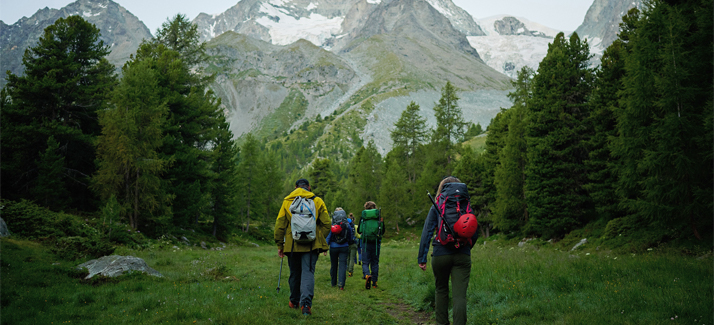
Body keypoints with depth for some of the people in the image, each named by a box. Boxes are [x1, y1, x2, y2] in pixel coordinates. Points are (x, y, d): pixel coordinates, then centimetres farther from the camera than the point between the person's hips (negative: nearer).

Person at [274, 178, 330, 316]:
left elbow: (280, 225, 3)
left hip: (292, 245, 1)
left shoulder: (287, 201, 6)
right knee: (308, 272, -2)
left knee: (294, 273, 16)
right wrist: (320, 240, 13)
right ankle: (306, 302, -19)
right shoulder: (317, 201, 4)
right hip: (311, 245, -1)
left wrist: (280, 245, 8)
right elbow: (326, 224, 2)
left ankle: (294, 301, 29)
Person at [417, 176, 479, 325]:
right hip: (462, 256, 0)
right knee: (459, 295, -2)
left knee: (441, 290, 20)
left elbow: (427, 232, -4)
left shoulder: (436, 207, 2)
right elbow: (475, 233, 9)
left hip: (440, 255, 0)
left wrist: (422, 258, -3)